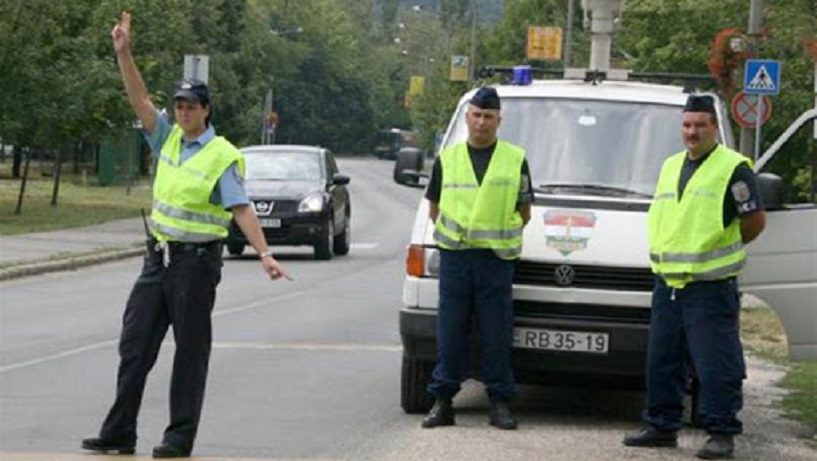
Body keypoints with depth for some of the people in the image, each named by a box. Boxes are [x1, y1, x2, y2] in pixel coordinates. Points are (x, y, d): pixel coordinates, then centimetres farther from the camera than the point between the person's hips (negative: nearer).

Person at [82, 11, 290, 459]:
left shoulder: (222, 156, -10)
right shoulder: (169, 138, 9)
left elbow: (241, 209, -15)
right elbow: (139, 100, 2)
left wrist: (265, 254, -25)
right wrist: (123, 53, -7)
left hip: (196, 261, -7)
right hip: (158, 256, 7)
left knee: (190, 350, 0)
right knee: (135, 343, 5)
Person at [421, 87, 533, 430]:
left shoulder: (515, 159, 7)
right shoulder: (447, 158, 10)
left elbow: (524, 211, 11)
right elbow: (434, 207, 16)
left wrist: (501, 236, 3)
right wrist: (451, 233, 5)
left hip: (496, 258, -1)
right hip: (454, 256, 1)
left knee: (497, 334, 0)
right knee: (450, 331, 1)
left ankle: (500, 402, 5)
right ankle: (443, 401, 5)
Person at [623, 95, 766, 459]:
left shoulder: (733, 168, -6)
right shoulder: (671, 166, 17)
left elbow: (755, 221, -7)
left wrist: (725, 250, 3)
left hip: (710, 287, -7)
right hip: (668, 282, 8)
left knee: (716, 365, -7)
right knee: (662, 361, 11)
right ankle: (662, 427, 20)